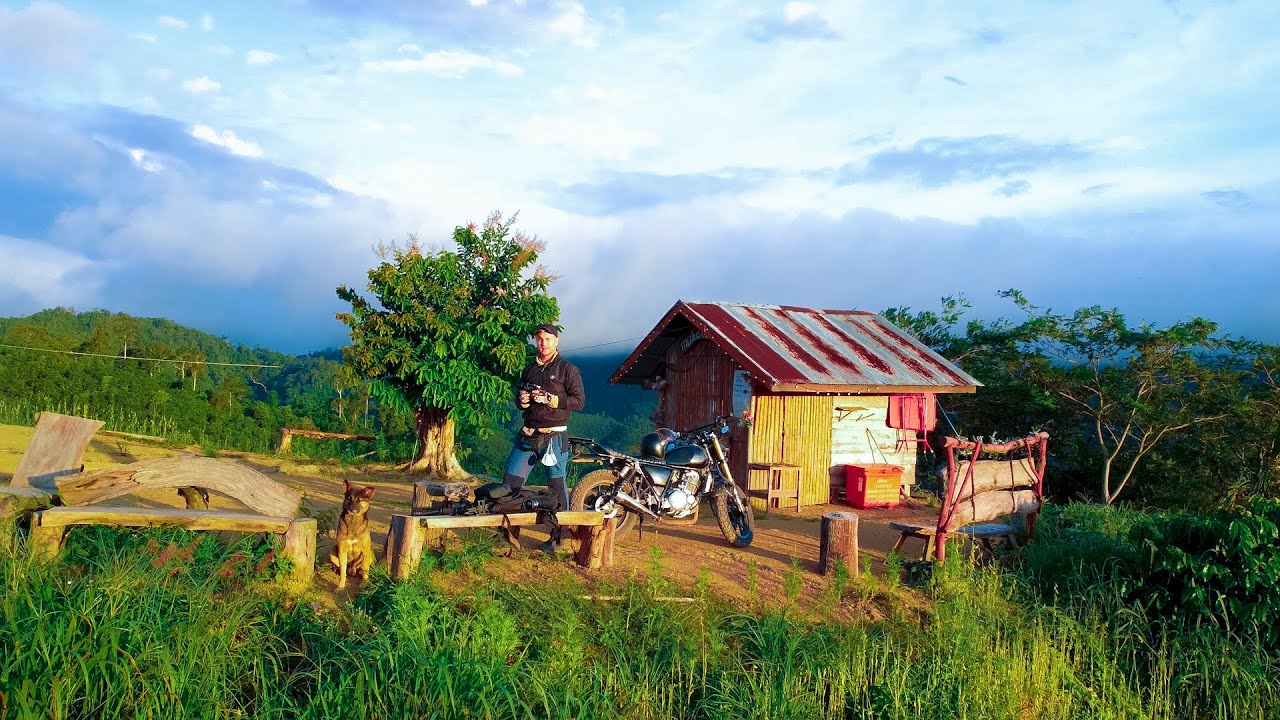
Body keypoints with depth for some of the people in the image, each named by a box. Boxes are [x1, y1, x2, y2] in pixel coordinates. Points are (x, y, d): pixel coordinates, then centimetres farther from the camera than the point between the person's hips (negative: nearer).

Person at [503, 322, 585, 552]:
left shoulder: (567, 369, -1)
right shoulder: (529, 369, 17)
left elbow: (579, 400, -8)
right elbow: (519, 398, 26)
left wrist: (550, 399, -18)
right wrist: (522, 400, 2)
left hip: (554, 436, -5)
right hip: (528, 433, 6)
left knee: (557, 486, -1)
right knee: (510, 481, 3)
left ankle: (557, 536, 7)